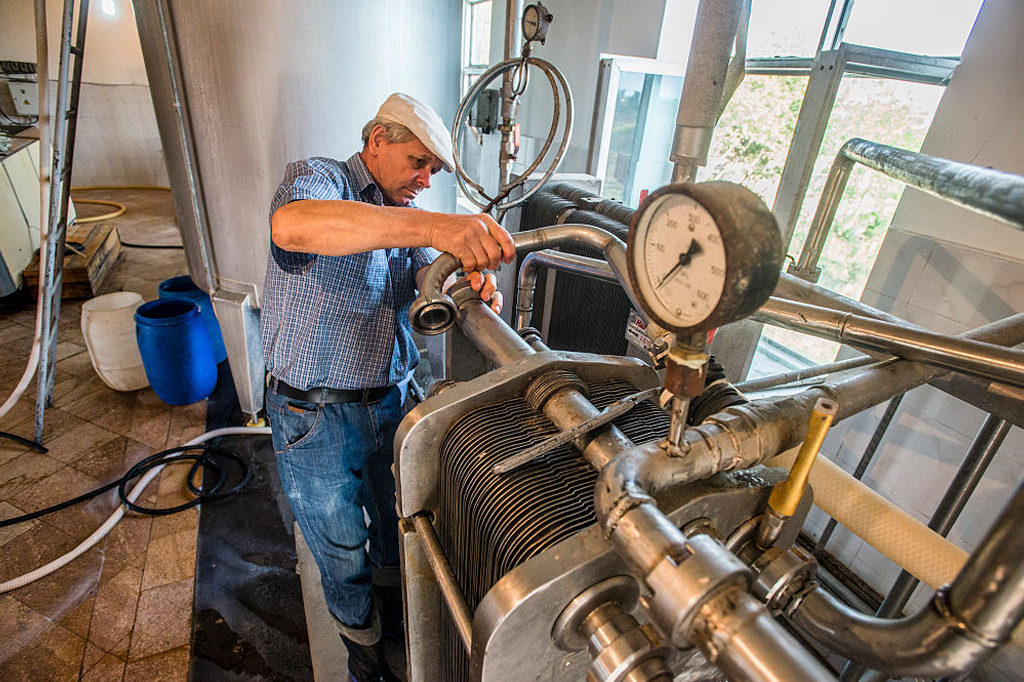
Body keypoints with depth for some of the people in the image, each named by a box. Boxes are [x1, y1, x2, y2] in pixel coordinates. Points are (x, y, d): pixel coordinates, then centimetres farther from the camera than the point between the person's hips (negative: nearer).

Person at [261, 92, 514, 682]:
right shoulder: (317, 178, -15)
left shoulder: (408, 213, 7)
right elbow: (291, 227, -40)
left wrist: (466, 283, -32)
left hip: (389, 403, 6)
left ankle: (389, 582, 57)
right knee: (342, 545, 17)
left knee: (396, 518, 26)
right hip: (317, 418, -5)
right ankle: (361, 632, 46)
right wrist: (430, 226, -51)